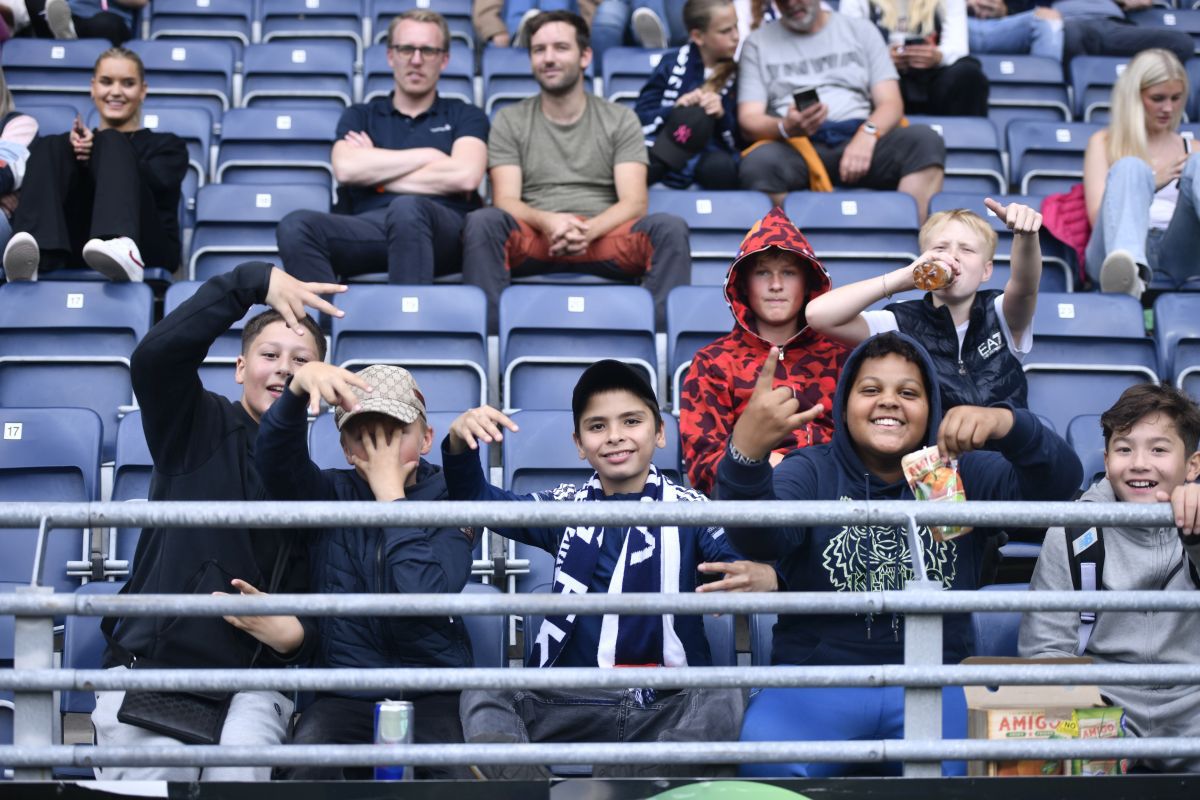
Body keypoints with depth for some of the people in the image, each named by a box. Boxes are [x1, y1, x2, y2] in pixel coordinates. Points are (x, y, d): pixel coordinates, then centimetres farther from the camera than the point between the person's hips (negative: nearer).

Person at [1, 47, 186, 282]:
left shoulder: (167, 145, 25)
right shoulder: (73, 141, 31)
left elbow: (156, 183, 0)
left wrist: (97, 156, -10)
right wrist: (76, 159, -10)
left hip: (145, 245, -2)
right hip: (77, 251, 2)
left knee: (111, 144, -21)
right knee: (49, 146, -14)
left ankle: (126, 253, -54)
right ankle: (34, 258, -46)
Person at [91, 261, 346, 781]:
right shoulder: (199, 428, 5)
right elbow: (156, 354, -16)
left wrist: (295, 636, -11)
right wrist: (254, 280, -20)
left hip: (251, 684, 2)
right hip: (149, 666, -2)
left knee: (240, 771, -26)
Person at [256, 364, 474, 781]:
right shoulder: (333, 495, 5)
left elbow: (423, 596, -19)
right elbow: (274, 458, -17)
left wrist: (391, 494, -12)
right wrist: (300, 385, -35)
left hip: (434, 694, -1)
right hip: (346, 694, 1)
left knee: (464, 777, -29)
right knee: (305, 772, -30)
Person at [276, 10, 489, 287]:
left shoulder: (465, 116, 21)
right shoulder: (359, 116, 26)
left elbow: (464, 176, 0)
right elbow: (346, 169, 4)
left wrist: (376, 172, 6)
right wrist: (427, 155, 6)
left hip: (443, 228, -2)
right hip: (370, 227, 2)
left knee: (406, 209, -39)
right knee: (296, 226, -29)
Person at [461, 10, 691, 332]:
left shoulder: (621, 120, 11)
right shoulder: (510, 121, 12)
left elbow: (634, 203, 1)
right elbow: (506, 202, 1)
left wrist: (588, 230, -22)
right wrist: (547, 221, -23)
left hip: (602, 236, 1)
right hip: (535, 237, 0)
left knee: (669, 227, -30)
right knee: (482, 222, -33)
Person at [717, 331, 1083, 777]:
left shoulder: (962, 473, 9)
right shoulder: (810, 473, 4)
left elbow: (1060, 481, -7)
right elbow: (758, 537, -18)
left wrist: (1006, 424, -29)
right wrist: (747, 453, -41)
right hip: (815, 681, -1)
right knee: (770, 765, -30)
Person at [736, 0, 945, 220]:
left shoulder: (861, 30, 18)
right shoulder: (758, 43, 15)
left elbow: (891, 103, 9)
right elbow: (749, 122, 5)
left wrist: (867, 134, -15)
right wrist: (786, 128, -19)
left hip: (859, 139, 2)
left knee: (926, 140, -28)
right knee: (758, 163, -37)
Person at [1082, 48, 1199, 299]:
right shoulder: (1104, 142, 20)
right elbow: (1098, 216, 8)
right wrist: (1151, 181, 5)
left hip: (1178, 253, 2)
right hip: (1115, 253, -2)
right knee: (1129, 167, -27)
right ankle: (1129, 272, -60)